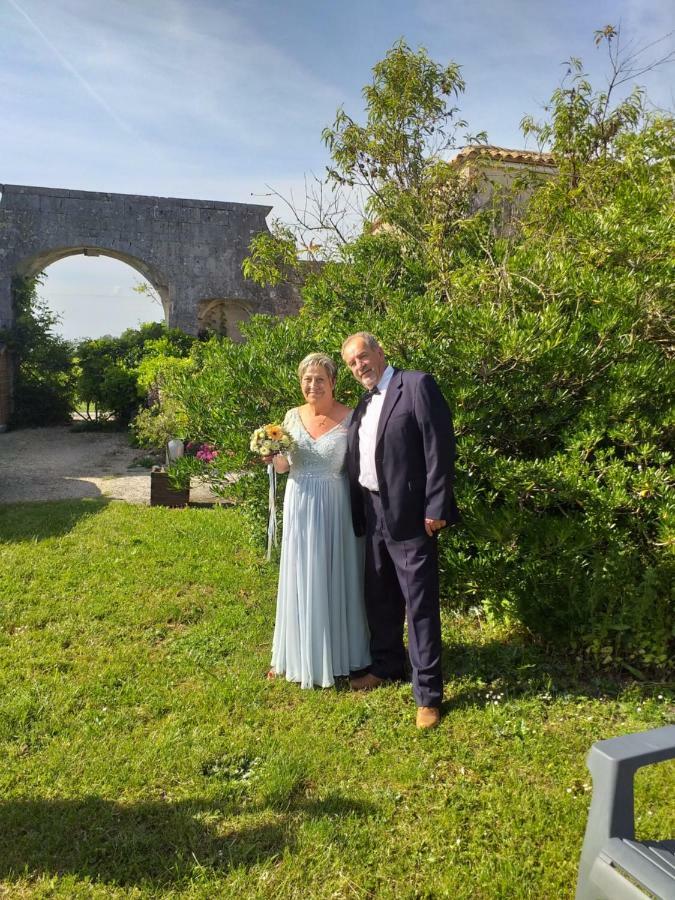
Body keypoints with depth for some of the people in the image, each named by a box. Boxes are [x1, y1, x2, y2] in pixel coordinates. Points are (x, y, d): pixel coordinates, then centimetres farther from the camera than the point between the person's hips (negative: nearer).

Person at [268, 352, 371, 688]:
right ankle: (299, 654, 29)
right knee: (300, 581, 12)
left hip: (334, 509, -3)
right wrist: (273, 455, -9)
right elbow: (283, 466, 12)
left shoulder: (349, 418, -8)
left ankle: (337, 654, 27)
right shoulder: (292, 416, 4)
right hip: (299, 508, 4)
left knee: (335, 580, 8)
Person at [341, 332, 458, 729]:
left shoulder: (417, 385, -7)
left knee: (420, 603, -2)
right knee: (379, 596, 19)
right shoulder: (364, 404, 16)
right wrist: (357, 514, 11)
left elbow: (440, 447, -14)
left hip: (409, 514, -8)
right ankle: (387, 665, 38)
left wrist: (436, 509, -18)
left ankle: (429, 693, 10)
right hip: (373, 515, 8)